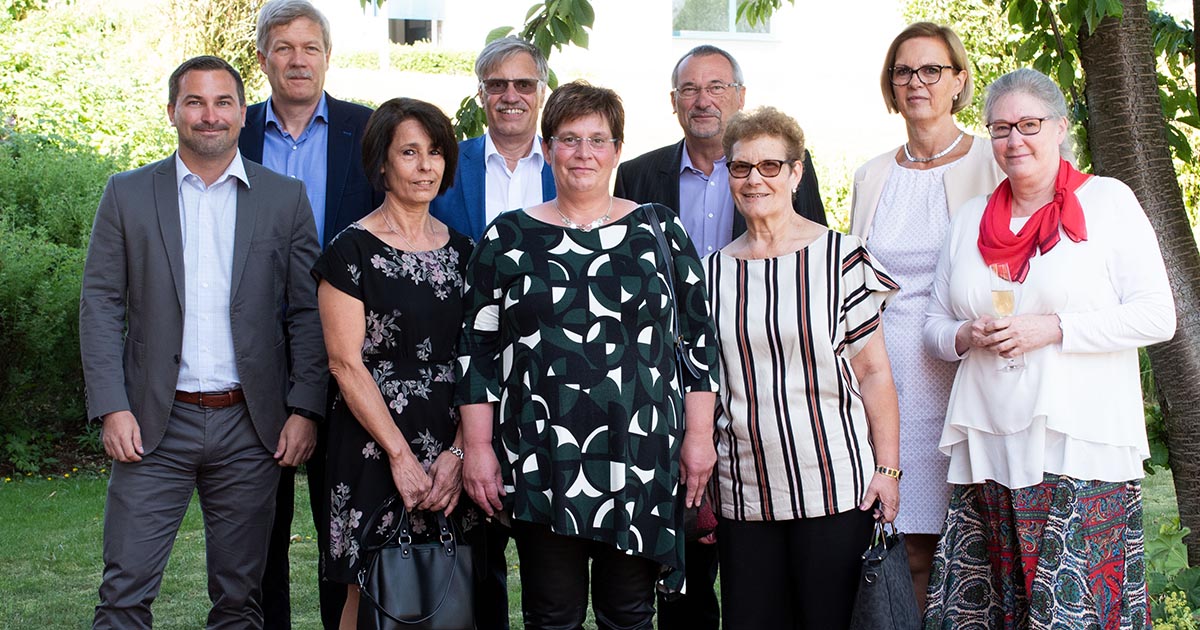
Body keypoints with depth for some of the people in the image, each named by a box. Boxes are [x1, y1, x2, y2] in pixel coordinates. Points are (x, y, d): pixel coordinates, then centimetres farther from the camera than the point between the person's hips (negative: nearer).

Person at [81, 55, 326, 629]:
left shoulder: (285, 199, 5)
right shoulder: (127, 195, 4)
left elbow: (307, 313, 4)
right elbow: (100, 307, 2)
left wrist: (303, 410, -4)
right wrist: (112, 408, -7)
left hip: (250, 428, 1)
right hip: (154, 426, 0)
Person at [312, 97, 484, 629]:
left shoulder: (462, 251, 10)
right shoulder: (353, 250, -4)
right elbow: (346, 363, -9)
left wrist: (460, 451, -8)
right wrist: (401, 454, -13)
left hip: (451, 452, 4)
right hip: (375, 449, -4)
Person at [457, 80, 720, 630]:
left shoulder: (659, 229, 6)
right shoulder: (508, 238, 5)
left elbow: (698, 337, 6)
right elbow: (478, 349, 5)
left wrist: (699, 435, 1)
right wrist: (478, 446, -1)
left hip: (642, 458, 1)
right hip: (540, 461, 0)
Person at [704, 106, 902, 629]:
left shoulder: (840, 256, -2)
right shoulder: (713, 271, 8)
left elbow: (873, 371, -1)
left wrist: (887, 469, -7)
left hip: (834, 486, -3)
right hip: (742, 496, 3)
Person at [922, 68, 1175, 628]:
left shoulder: (1108, 200, 2)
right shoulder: (970, 220, 16)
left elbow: (1157, 316, -4)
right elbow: (935, 325, 20)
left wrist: (1053, 329, -12)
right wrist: (967, 336, -3)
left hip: (1082, 451, -4)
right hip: (988, 450, 4)